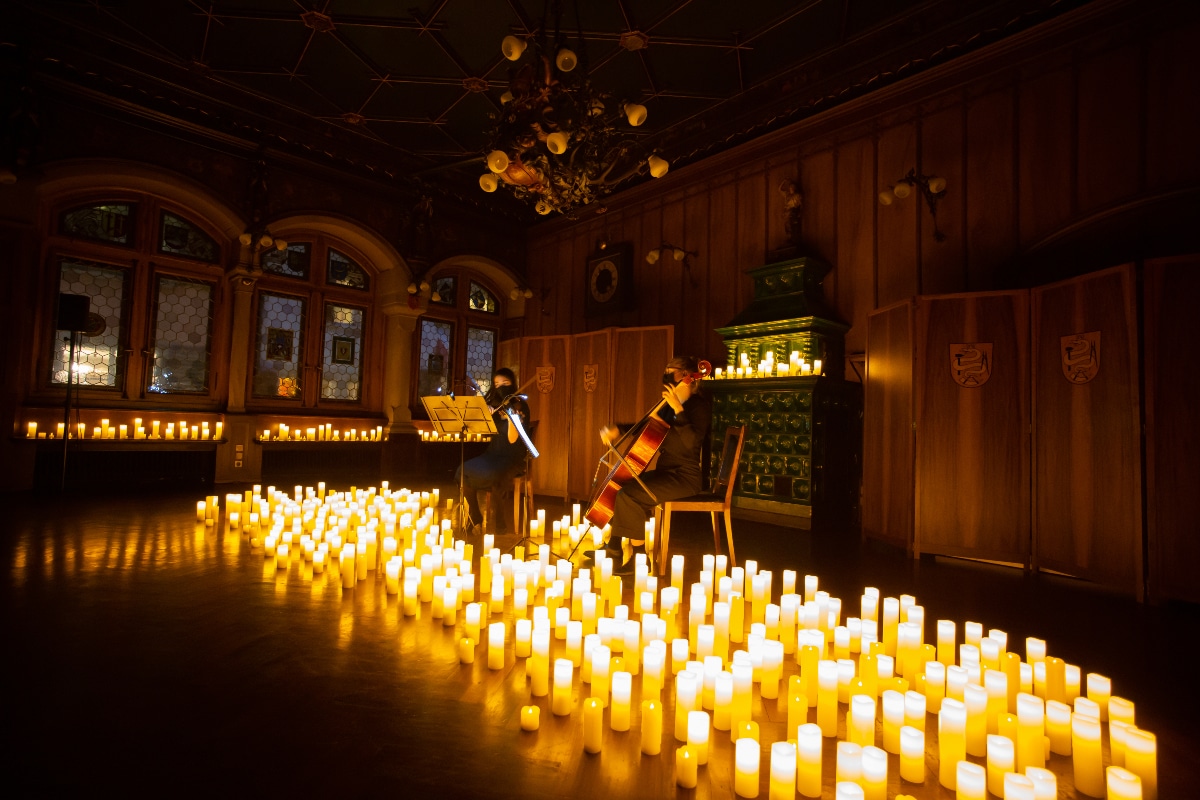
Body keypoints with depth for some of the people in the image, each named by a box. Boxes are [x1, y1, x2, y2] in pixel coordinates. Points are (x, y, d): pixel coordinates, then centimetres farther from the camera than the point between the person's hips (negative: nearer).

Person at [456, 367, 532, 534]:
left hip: (512, 457, -5)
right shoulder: (494, 405, 12)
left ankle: (500, 524, -12)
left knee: (490, 475, -34)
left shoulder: (520, 406, -5)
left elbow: (513, 439, -15)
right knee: (464, 472, -20)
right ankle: (475, 520, -3)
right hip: (492, 454, 6)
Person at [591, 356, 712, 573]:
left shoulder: (699, 405, -12)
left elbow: (691, 442, -28)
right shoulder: (670, 406, 11)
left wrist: (678, 409, -29)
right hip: (666, 471, 9)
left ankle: (628, 557, -7)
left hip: (685, 476, -9)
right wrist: (617, 430, 6)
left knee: (628, 494, -24)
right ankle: (614, 548, 12)